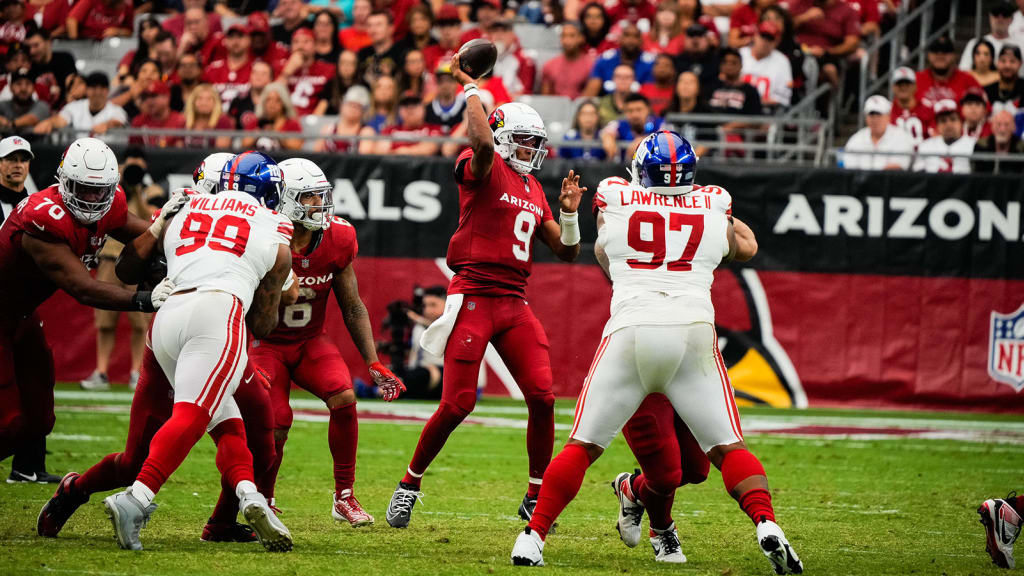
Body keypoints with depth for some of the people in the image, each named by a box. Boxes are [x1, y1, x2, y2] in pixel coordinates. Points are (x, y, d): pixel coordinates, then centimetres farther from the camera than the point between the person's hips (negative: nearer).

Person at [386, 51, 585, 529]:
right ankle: (410, 483, 12)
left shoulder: (534, 190, 18)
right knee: (458, 403, -7)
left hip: (515, 302, 7)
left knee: (542, 397, -5)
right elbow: (482, 141, -29)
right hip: (473, 296, -7)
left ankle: (537, 496, 6)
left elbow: (566, 252, 20)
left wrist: (568, 211, 3)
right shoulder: (482, 168, -3)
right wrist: (471, 88, -15)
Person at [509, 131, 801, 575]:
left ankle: (533, 536, 2)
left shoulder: (615, 202, 9)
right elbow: (746, 248, 34)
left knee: (583, 446, 8)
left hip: (630, 329, -1)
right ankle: (766, 525, -14)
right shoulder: (712, 209, 12)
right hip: (694, 330, 1)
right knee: (728, 448, 7)